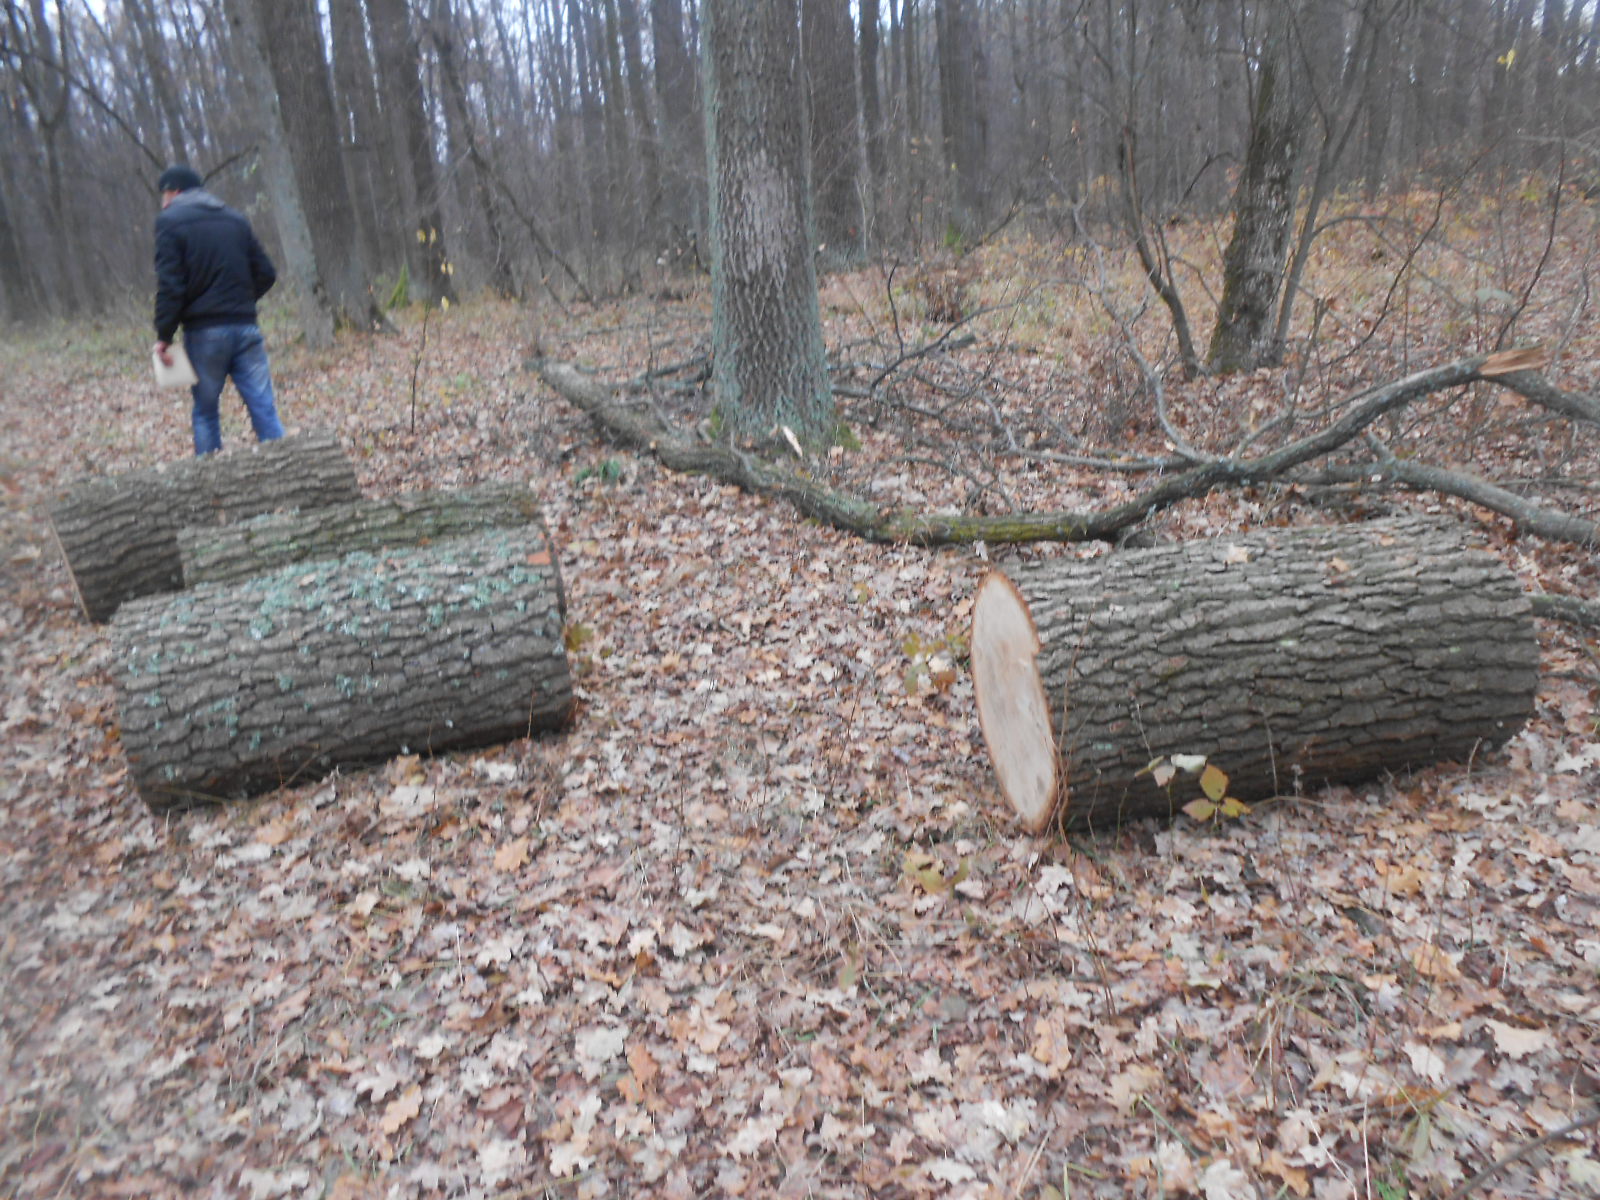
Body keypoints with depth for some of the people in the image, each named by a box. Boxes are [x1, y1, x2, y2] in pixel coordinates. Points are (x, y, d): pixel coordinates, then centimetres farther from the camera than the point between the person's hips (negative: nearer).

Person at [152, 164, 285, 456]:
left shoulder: (171, 222, -2)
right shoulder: (235, 219, 13)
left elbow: (169, 285, -10)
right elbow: (266, 273, 11)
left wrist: (164, 336, -7)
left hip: (204, 331, -3)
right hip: (246, 327, 4)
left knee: (205, 412, 7)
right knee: (264, 408, 1)